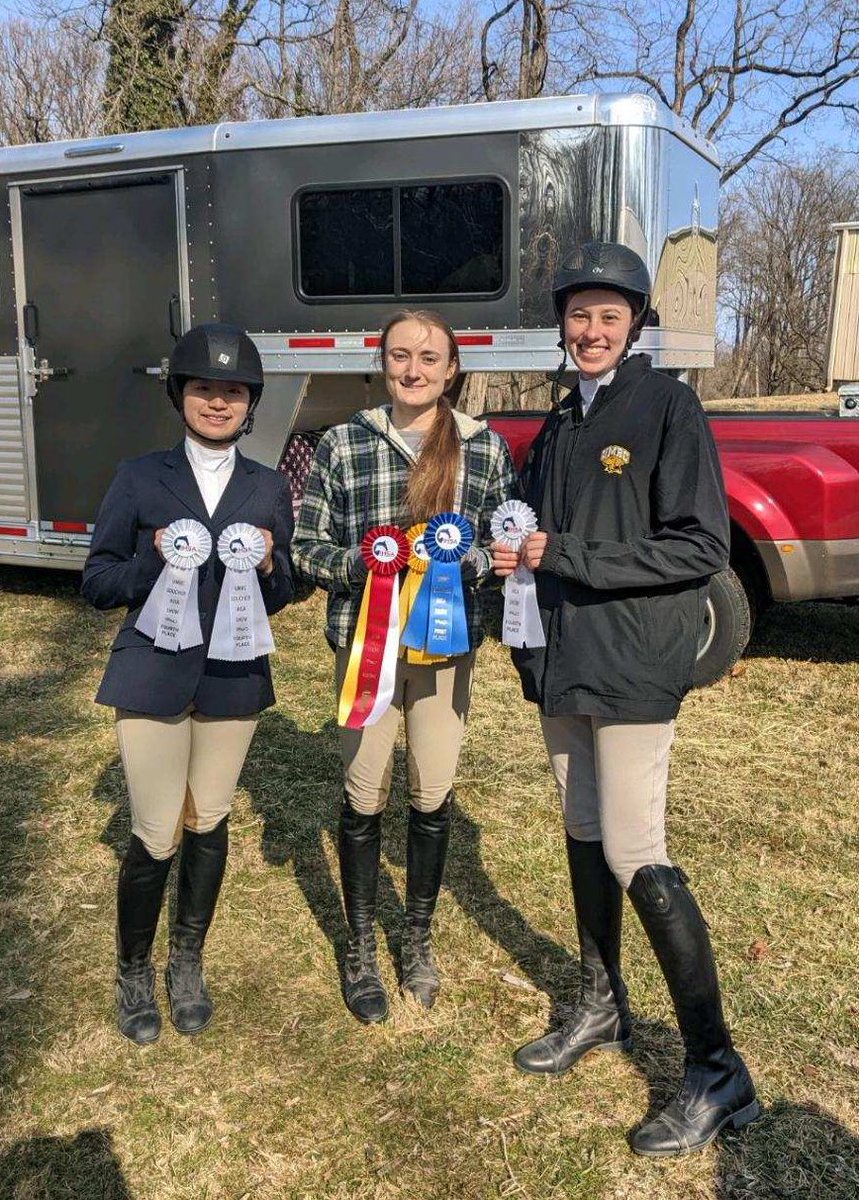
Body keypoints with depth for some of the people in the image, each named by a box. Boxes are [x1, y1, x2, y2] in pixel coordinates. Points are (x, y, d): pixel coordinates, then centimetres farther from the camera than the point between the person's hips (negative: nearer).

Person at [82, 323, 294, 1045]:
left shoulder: (269, 489, 4)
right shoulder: (141, 478, -2)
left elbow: (280, 599, 8)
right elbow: (97, 584, -1)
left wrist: (268, 565, -14)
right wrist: (155, 559, -20)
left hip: (233, 678, 2)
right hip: (154, 676, -2)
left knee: (209, 823, 13)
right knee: (157, 837, 1)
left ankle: (188, 965, 34)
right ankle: (134, 972, 26)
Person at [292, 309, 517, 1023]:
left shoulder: (486, 448, 2)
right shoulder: (342, 445, 0)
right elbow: (307, 545, 2)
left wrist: (464, 561, -15)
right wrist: (357, 563, -17)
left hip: (447, 643, 1)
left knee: (434, 798, 11)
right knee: (365, 797, 7)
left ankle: (419, 941, 33)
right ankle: (362, 950, 27)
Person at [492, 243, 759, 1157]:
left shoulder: (668, 408, -8)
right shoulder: (559, 427, 14)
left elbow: (701, 547, -15)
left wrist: (568, 558, -18)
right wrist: (517, 555, 1)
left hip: (632, 662, -7)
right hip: (563, 663, 7)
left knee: (636, 856, -8)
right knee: (584, 835, 16)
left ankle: (717, 1072, 5)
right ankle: (601, 1009, 34)